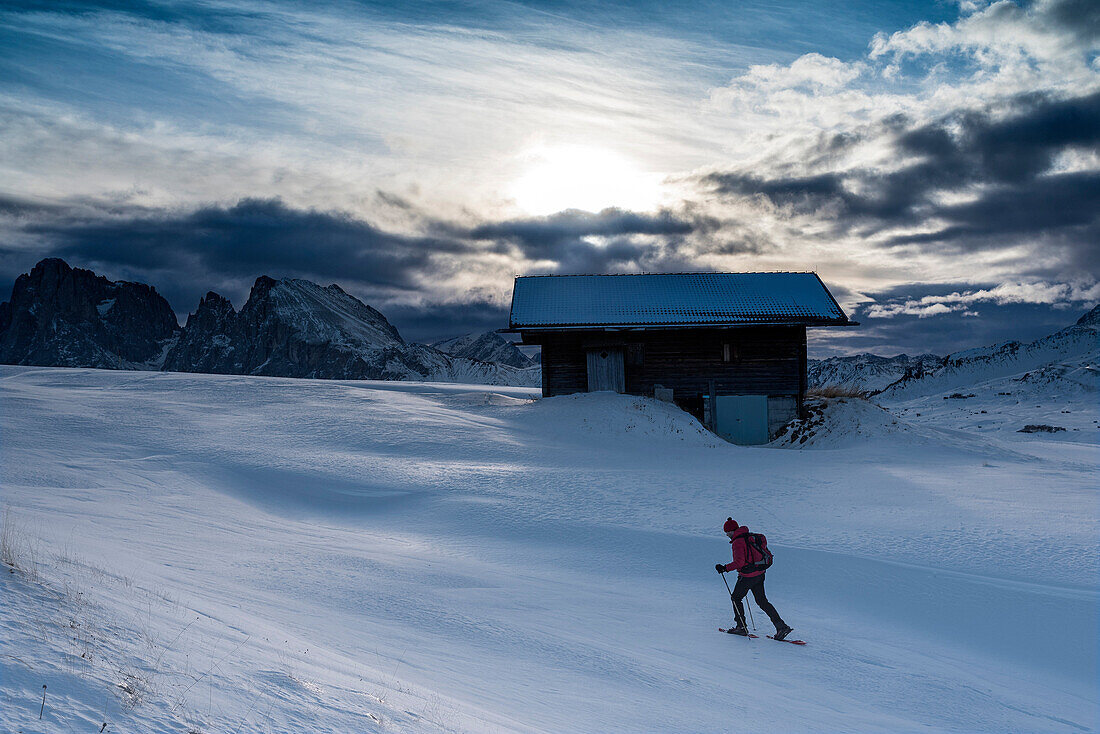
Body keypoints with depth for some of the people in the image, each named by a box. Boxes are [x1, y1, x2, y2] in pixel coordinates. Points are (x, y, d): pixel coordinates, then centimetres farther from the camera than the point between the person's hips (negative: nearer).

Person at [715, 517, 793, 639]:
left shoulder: (737, 542, -18)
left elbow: (739, 562, -27)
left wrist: (725, 568, -21)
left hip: (748, 576, -9)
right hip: (759, 574, 9)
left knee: (736, 598, 11)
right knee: (762, 601, 12)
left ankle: (741, 627, 16)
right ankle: (781, 626, 5)